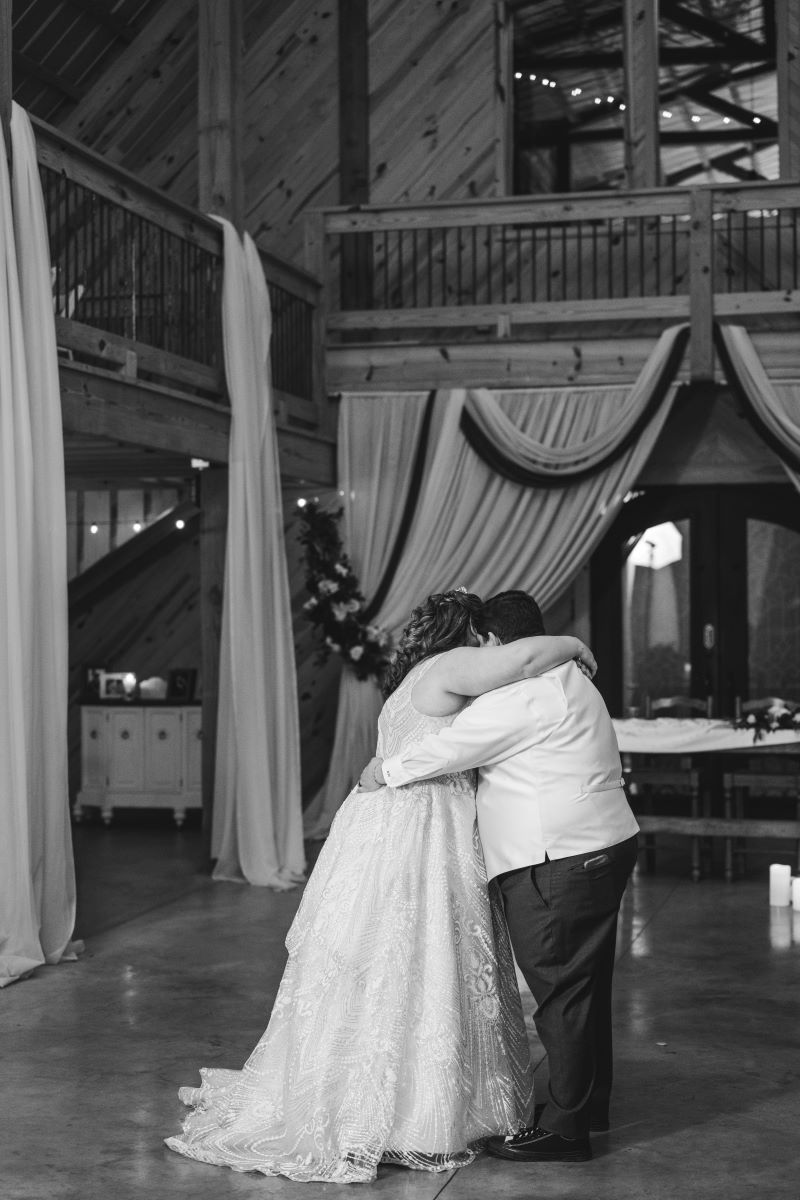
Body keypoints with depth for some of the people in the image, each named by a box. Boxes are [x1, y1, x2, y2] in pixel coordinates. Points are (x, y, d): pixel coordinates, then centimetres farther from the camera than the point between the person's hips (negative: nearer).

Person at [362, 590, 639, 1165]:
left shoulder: (522, 692, -16)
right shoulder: (567, 679, 17)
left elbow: (453, 747, -13)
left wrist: (387, 769, -1)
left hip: (560, 864, -10)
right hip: (602, 845, 10)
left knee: (561, 992, -4)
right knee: (586, 985, 19)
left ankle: (565, 1129, 3)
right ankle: (589, 1102, 33)